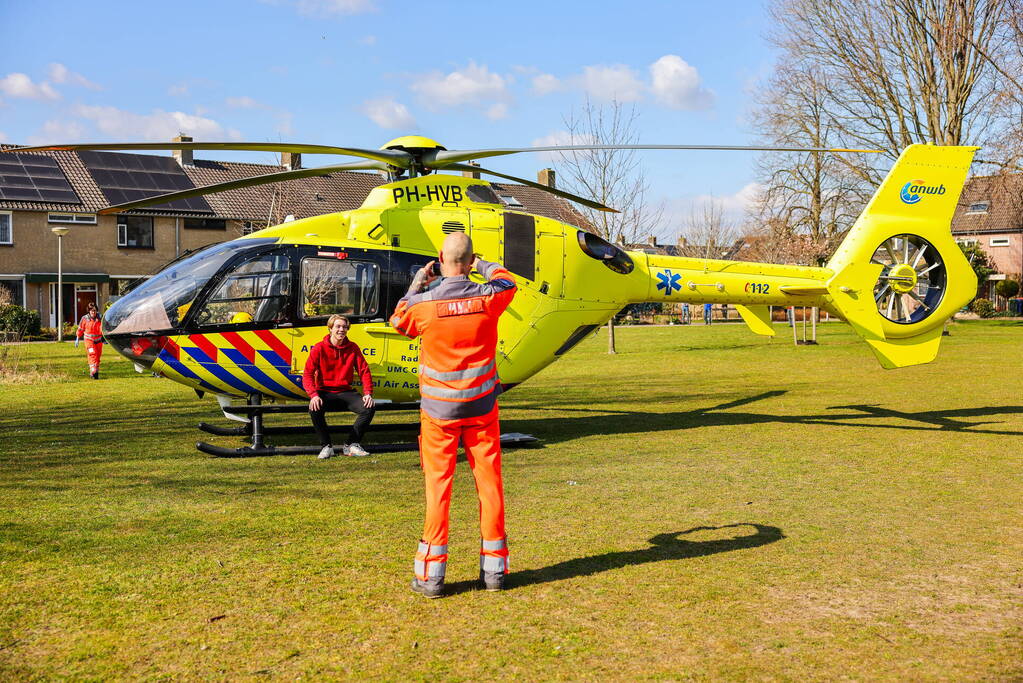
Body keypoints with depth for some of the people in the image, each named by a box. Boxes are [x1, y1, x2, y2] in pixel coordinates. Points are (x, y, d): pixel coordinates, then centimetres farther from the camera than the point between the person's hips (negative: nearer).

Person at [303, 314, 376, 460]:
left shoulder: (353, 348, 3)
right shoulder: (319, 348, -4)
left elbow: (364, 371, 2)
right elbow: (308, 374, -9)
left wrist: (368, 393, -14)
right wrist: (314, 395, -25)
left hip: (345, 392, 3)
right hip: (324, 391, -2)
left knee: (369, 408, -22)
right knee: (314, 409, -35)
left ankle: (352, 445, -5)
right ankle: (326, 446, -13)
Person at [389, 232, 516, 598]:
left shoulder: (423, 303, -13)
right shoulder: (488, 298, -7)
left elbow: (398, 321, 11)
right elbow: (508, 282, 19)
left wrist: (416, 285, 19)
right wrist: (482, 265, 33)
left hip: (439, 410, -2)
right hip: (481, 407, 2)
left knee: (438, 486, 4)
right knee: (490, 483, 9)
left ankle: (431, 574, 8)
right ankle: (494, 569, 15)